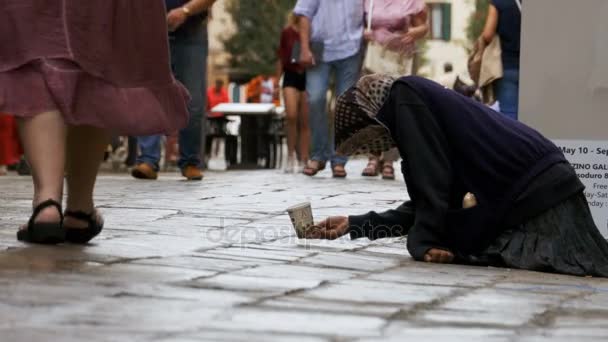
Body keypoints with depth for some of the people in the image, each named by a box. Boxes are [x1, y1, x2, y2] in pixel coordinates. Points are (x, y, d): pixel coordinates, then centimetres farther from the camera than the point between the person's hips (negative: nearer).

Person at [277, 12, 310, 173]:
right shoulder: (287, 33, 6)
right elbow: (281, 59, 11)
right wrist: (276, 83, 9)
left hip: (309, 77, 0)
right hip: (291, 76, 0)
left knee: (305, 122, 2)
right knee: (291, 116, -16)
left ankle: (303, 161, 7)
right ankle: (291, 154, 1)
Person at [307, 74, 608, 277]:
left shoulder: (404, 96, -3)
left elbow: (431, 180, -13)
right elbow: (426, 204, 28)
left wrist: (421, 244, -8)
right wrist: (354, 224, 30)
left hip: (538, 194, -10)